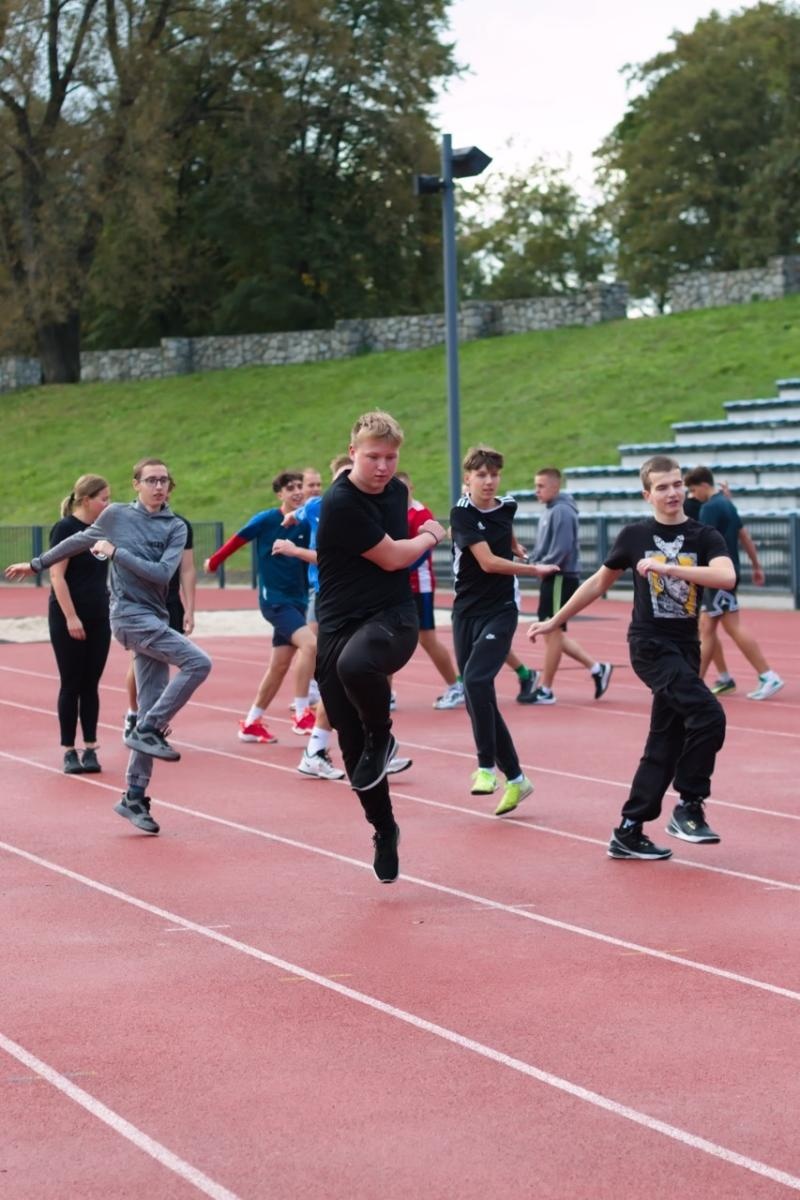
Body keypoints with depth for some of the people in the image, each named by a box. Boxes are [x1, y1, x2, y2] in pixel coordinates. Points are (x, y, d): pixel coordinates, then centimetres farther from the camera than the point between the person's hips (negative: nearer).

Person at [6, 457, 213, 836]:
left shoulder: (175, 527, 7)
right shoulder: (116, 515, 3)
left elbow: (163, 572, -6)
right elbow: (79, 542, 18)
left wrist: (116, 552, -8)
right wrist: (36, 564, 28)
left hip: (155, 620, 4)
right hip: (130, 615, -4)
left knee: (151, 709, 2)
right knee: (197, 663, -22)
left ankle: (134, 797, 8)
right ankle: (147, 730, -14)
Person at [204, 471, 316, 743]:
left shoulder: (305, 525, 3)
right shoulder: (265, 520, -9)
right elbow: (237, 540, 1)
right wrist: (213, 562, 10)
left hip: (296, 600, 6)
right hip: (274, 598, -6)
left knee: (280, 665, 10)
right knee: (309, 643, -26)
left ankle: (251, 724, 24)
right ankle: (301, 715, -22)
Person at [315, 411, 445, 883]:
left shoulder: (396, 490, 6)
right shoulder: (342, 502, -15)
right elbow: (390, 556, -10)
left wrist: (421, 532, 14)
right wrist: (431, 537, 5)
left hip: (392, 617, 2)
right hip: (339, 625, -1)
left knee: (355, 664, -36)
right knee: (352, 744, 3)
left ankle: (382, 737, -7)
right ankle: (384, 830, 23)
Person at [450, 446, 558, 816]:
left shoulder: (507, 506, 2)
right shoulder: (462, 513, -8)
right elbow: (487, 562, -16)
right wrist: (534, 570, -11)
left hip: (501, 609, 0)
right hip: (467, 611, 0)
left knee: (475, 679, -24)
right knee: (477, 697, 1)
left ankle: (487, 766, -17)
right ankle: (514, 778, 12)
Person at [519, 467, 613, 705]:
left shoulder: (562, 512, -15)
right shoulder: (550, 511, 15)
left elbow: (561, 550, -22)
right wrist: (533, 560, 4)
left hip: (561, 578, -10)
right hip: (552, 578, 10)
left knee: (553, 632, -3)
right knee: (552, 633, 13)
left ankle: (545, 690, 3)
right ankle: (597, 668, 18)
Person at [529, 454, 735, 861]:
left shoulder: (704, 537, 1)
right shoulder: (635, 535, 0)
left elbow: (726, 576, -19)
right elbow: (599, 583, 12)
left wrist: (667, 568, -27)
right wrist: (555, 621, 16)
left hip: (686, 647, 4)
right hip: (650, 644, -4)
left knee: (665, 743, 6)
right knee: (708, 716, -20)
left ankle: (628, 832, 15)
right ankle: (689, 806, -6)